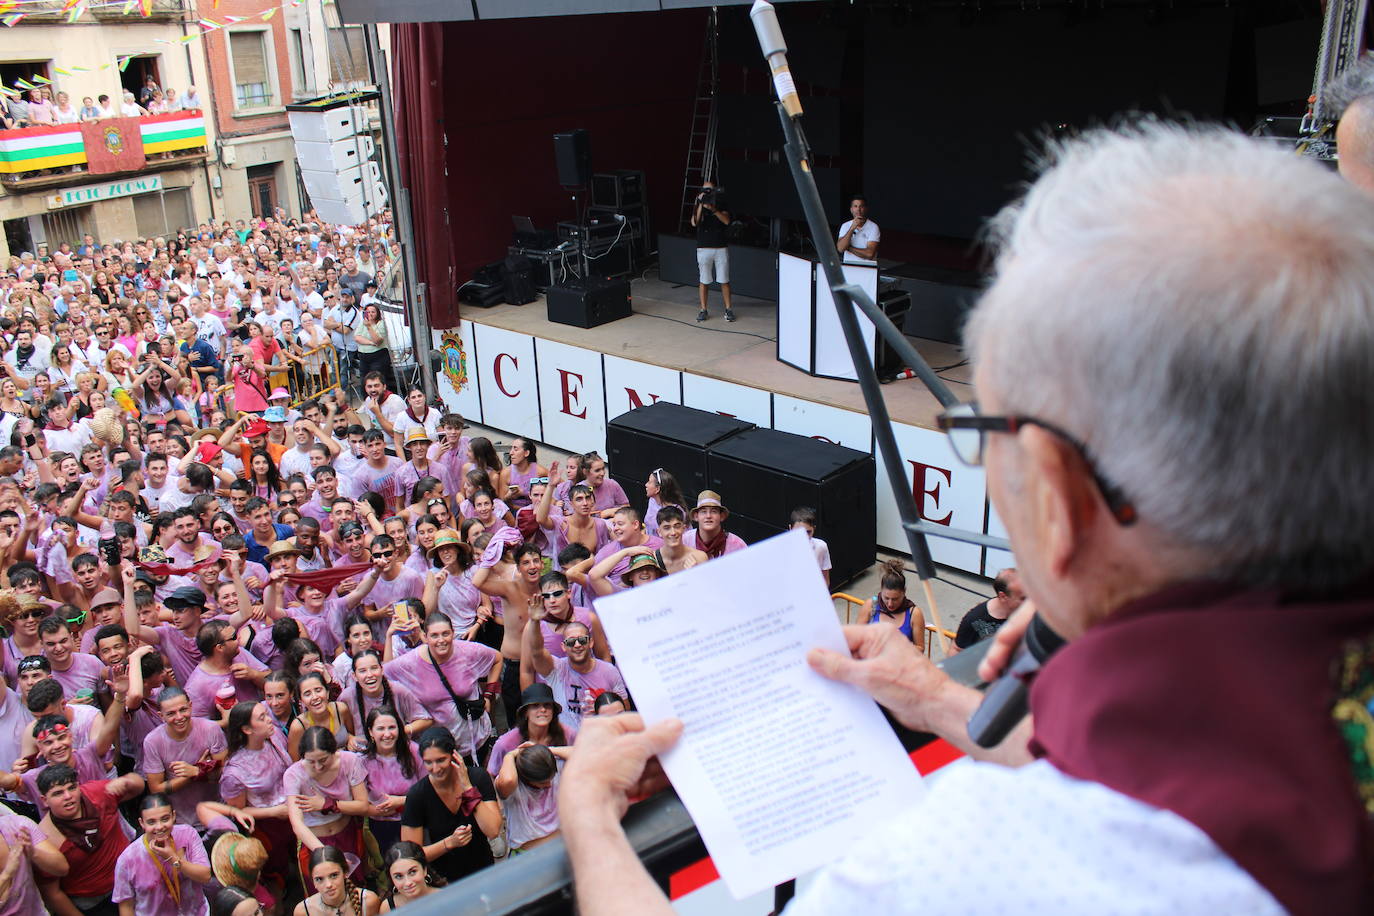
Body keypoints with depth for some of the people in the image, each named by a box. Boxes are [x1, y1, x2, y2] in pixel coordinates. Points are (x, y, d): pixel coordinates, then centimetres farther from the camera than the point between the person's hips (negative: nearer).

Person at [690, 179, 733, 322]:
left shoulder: (721, 202, 4)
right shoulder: (698, 204, 1)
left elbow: (726, 220, -11)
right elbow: (694, 222, -15)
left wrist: (712, 209, -22)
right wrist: (701, 204, -21)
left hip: (721, 248, 1)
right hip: (704, 248, 0)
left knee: (724, 280, 4)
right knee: (703, 281, 2)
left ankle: (728, 309, 12)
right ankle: (703, 310, 10)